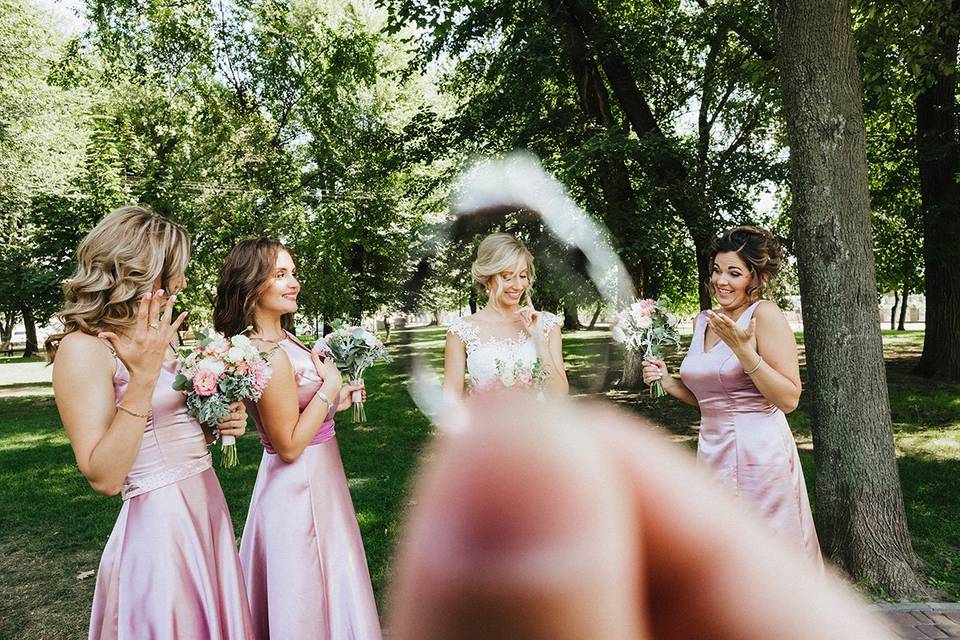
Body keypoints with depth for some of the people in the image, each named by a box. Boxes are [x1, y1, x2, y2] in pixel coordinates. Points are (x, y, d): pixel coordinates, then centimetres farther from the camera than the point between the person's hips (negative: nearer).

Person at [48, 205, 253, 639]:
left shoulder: (154, 340, 8)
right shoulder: (84, 348, -15)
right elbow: (104, 478, -21)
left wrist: (221, 424, 0)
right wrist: (142, 377, -26)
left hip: (208, 507, 8)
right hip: (158, 519, -7)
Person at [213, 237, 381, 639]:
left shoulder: (282, 340, 4)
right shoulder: (269, 355, -25)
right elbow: (289, 445, -23)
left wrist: (336, 402, 8)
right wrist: (330, 387, -19)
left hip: (312, 477, 9)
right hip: (301, 486, -9)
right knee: (308, 591, 9)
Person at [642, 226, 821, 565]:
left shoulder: (765, 314, -11)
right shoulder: (703, 321, 9)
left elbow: (789, 399, -16)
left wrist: (743, 349, -24)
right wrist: (666, 381, 3)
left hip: (758, 456, -6)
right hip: (713, 453, 7)